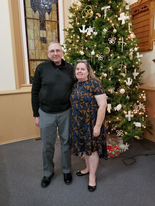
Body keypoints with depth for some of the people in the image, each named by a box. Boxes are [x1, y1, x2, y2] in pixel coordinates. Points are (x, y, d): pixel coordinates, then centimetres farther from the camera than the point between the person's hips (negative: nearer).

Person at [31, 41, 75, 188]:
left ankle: (66, 170, 37)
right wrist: (36, 114, -1)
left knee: (66, 142, 14)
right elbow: (35, 92, -1)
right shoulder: (41, 68, -5)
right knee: (47, 145, 12)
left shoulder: (70, 68, 0)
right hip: (46, 113, -1)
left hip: (66, 112, 1)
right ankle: (48, 172, 36)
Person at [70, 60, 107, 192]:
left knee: (92, 147, 8)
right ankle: (88, 168, 42)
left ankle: (92, 176, 27)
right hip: (78, 123, 6)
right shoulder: (75, 85, 5)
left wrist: (98, 125, -19)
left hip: (91, 122, -6)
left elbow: (103, 105, -18)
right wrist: (74, 121, 11)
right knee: (85, 146, 20)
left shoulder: (94, 83, -15)